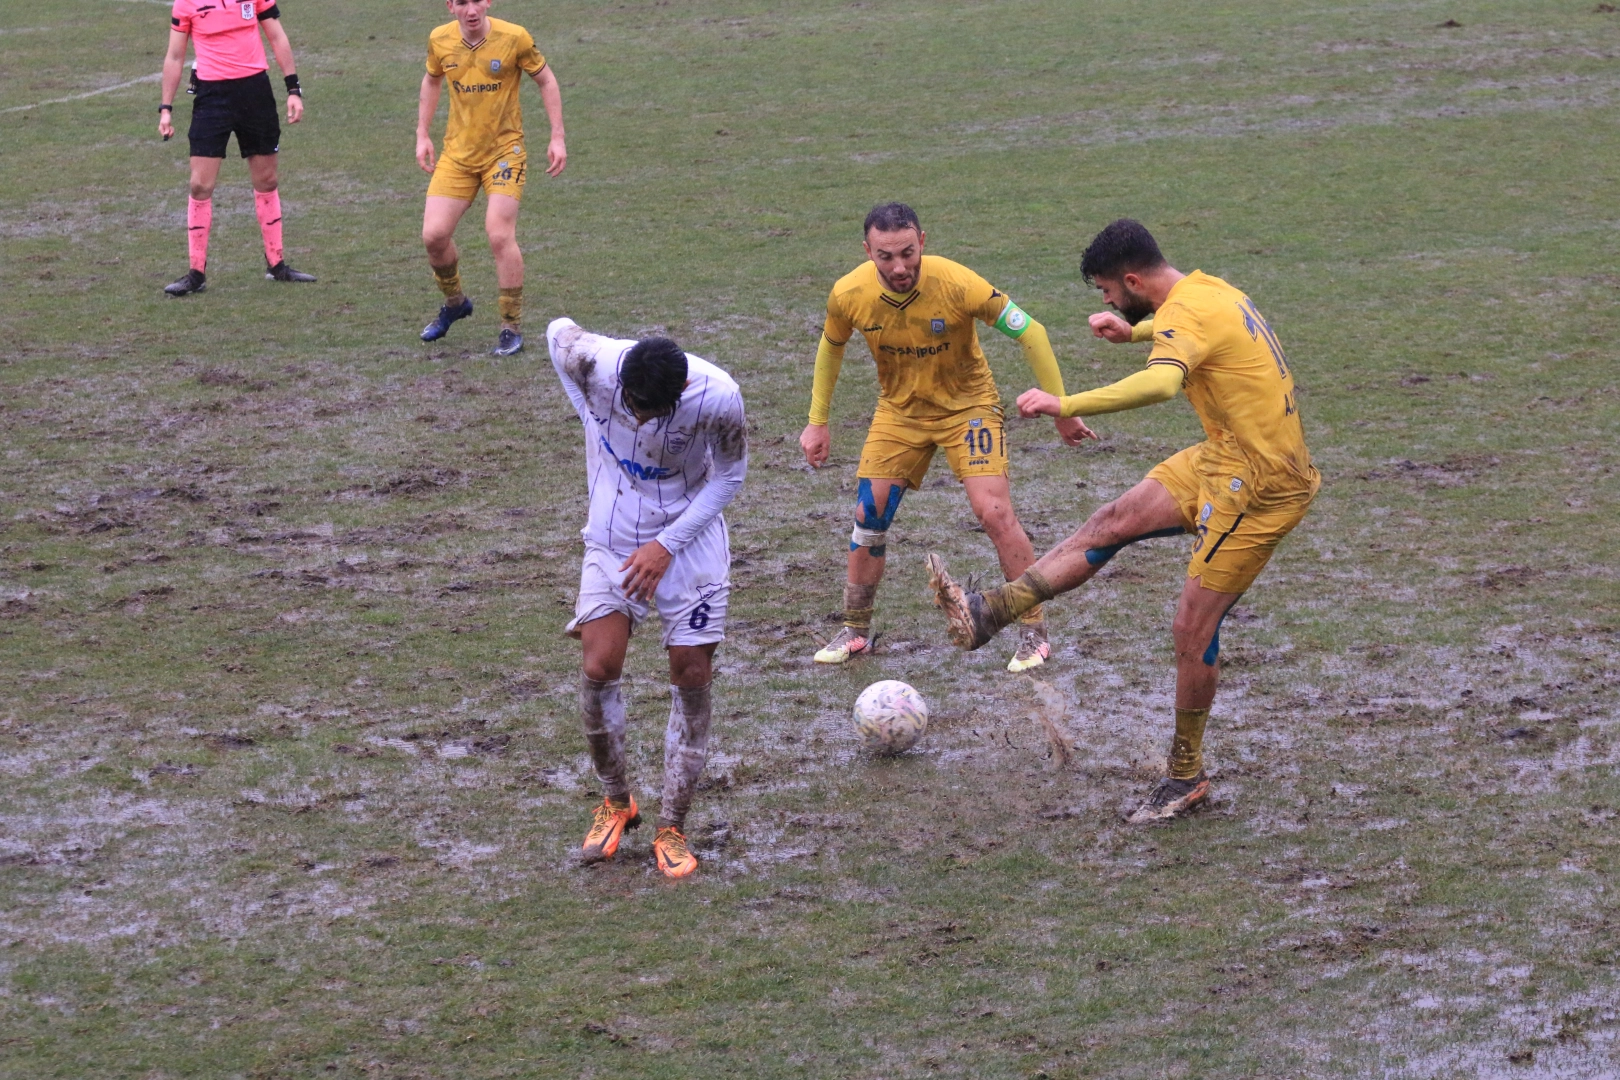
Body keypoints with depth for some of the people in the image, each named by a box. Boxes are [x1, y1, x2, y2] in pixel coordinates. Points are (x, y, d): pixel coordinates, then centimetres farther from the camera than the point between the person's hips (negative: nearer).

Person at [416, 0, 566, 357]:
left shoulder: (513, 38, -14)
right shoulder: (440, 40, -3)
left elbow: (546, 80, -1)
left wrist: (557, 137, -5)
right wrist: (422, 134, 13)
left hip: (504, 150, -3)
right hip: (457, 153, 4)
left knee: (500, 235, -18)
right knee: (434, 234, -6)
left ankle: (512, 328, -3)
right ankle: (454, 302, 24)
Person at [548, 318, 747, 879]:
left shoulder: (718, 397, -27)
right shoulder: (593, 363, -25)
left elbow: (729, 476, -9)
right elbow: (559, 331, 0)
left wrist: (668, 544, -15)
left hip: (690, 537, -1)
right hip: (613, 536, 1)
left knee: (692, 677, -3)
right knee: (599, 668, -11)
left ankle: (672, 827, 9)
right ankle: (616, 801, 13)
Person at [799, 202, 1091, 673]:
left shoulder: (957, 285, -31)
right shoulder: (849, 294, -20)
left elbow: (1030, 333, -20)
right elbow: (831, 347, 4)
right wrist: (817, 422, 6)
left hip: (966, 404, -3)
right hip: (898, 408, 3)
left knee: (995, 514, -14)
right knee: (869, 515, 1)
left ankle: (1034, 634, -1)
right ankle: (855, 632, 20)